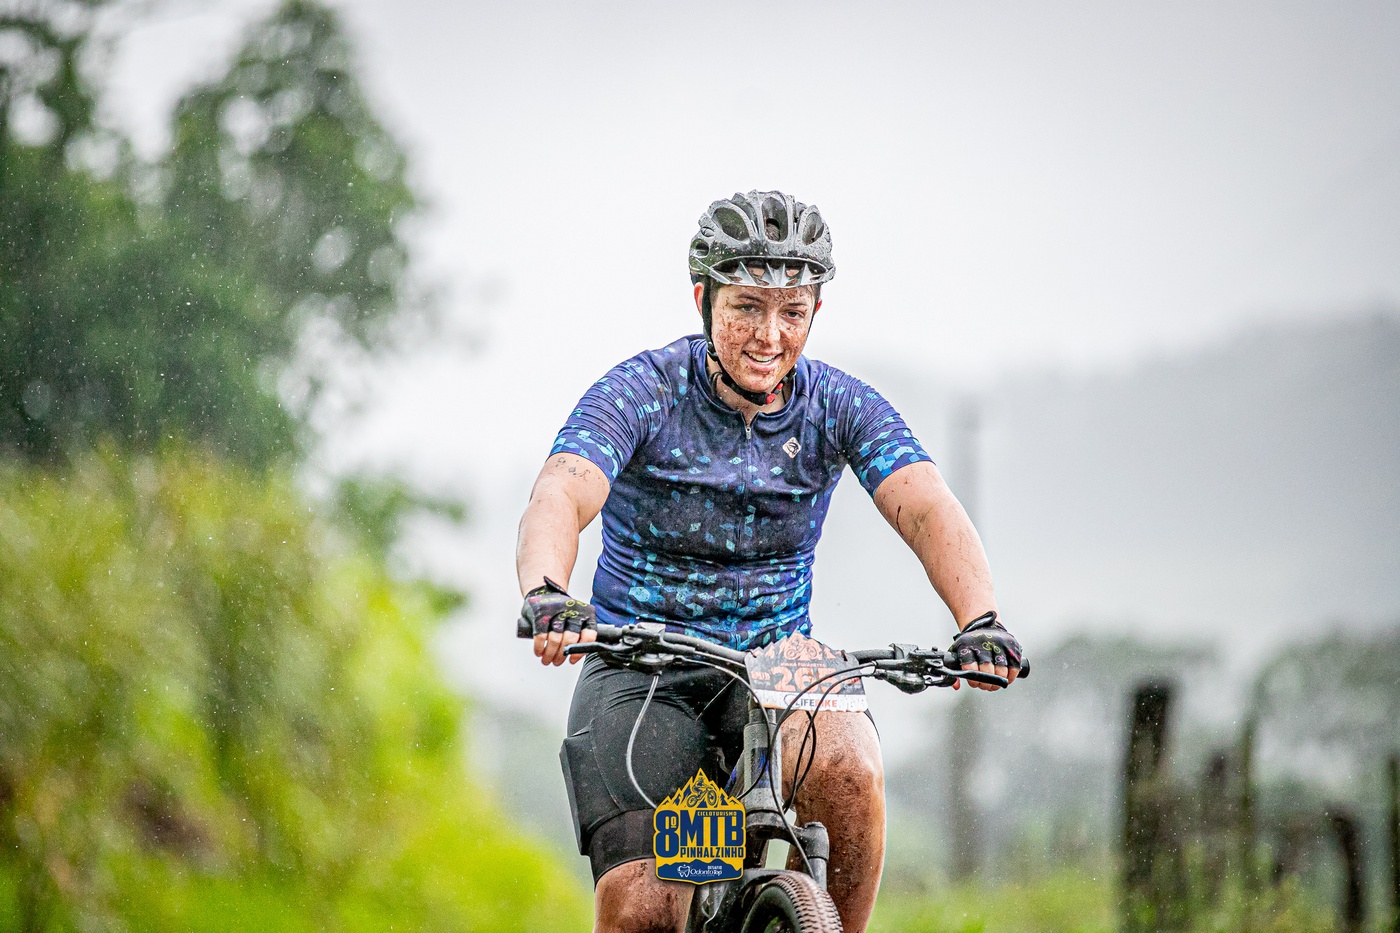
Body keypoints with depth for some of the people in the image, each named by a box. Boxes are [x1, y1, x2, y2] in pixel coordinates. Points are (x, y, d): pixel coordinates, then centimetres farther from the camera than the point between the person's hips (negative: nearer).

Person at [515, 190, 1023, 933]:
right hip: (641, 676, -2)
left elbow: (929, 510, -20)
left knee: (847, 766, -33)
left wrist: (979, 622, -40)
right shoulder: (641, 393, -12)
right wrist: (546, 598, -51)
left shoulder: (841, 407, -5)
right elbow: (557, 499, -28)